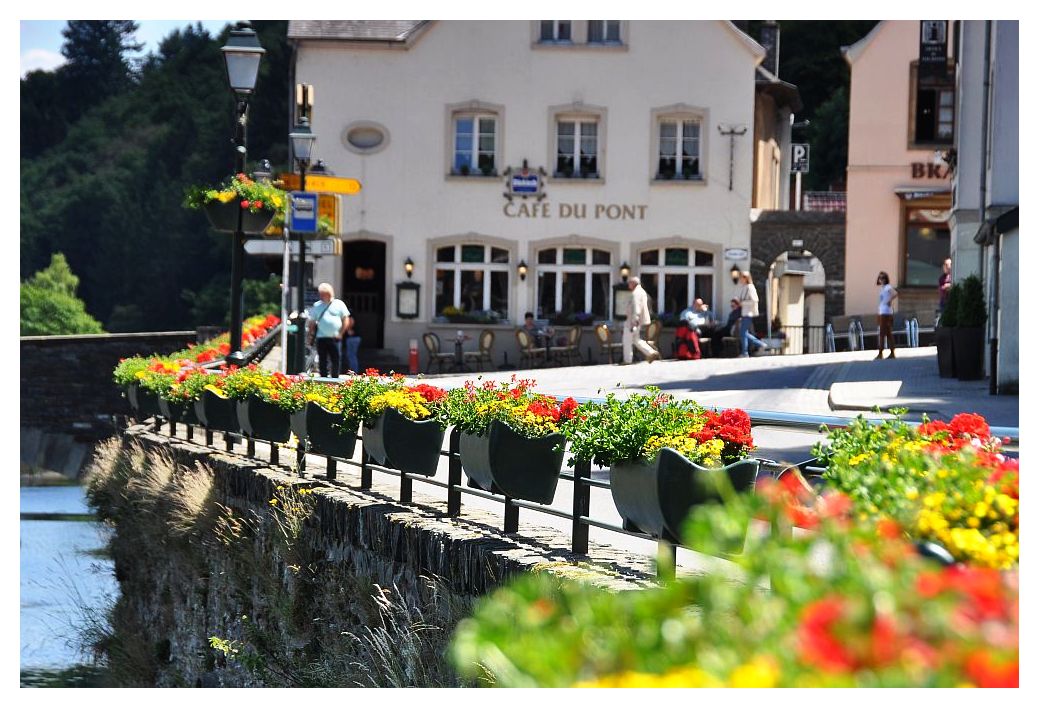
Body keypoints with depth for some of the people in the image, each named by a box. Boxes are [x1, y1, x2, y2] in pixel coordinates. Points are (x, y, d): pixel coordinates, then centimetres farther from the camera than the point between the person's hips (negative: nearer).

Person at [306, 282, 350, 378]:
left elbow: (346, 320, 5)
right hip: (321, 337, 2)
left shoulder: (339, 304, 5)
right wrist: (312, 334, 5)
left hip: (335, 338, -2)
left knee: (335, 361, -3)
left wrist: (340, 333, -3)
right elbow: (312, 322, 16)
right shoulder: (317, 306, 11)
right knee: (322, 361, 2)